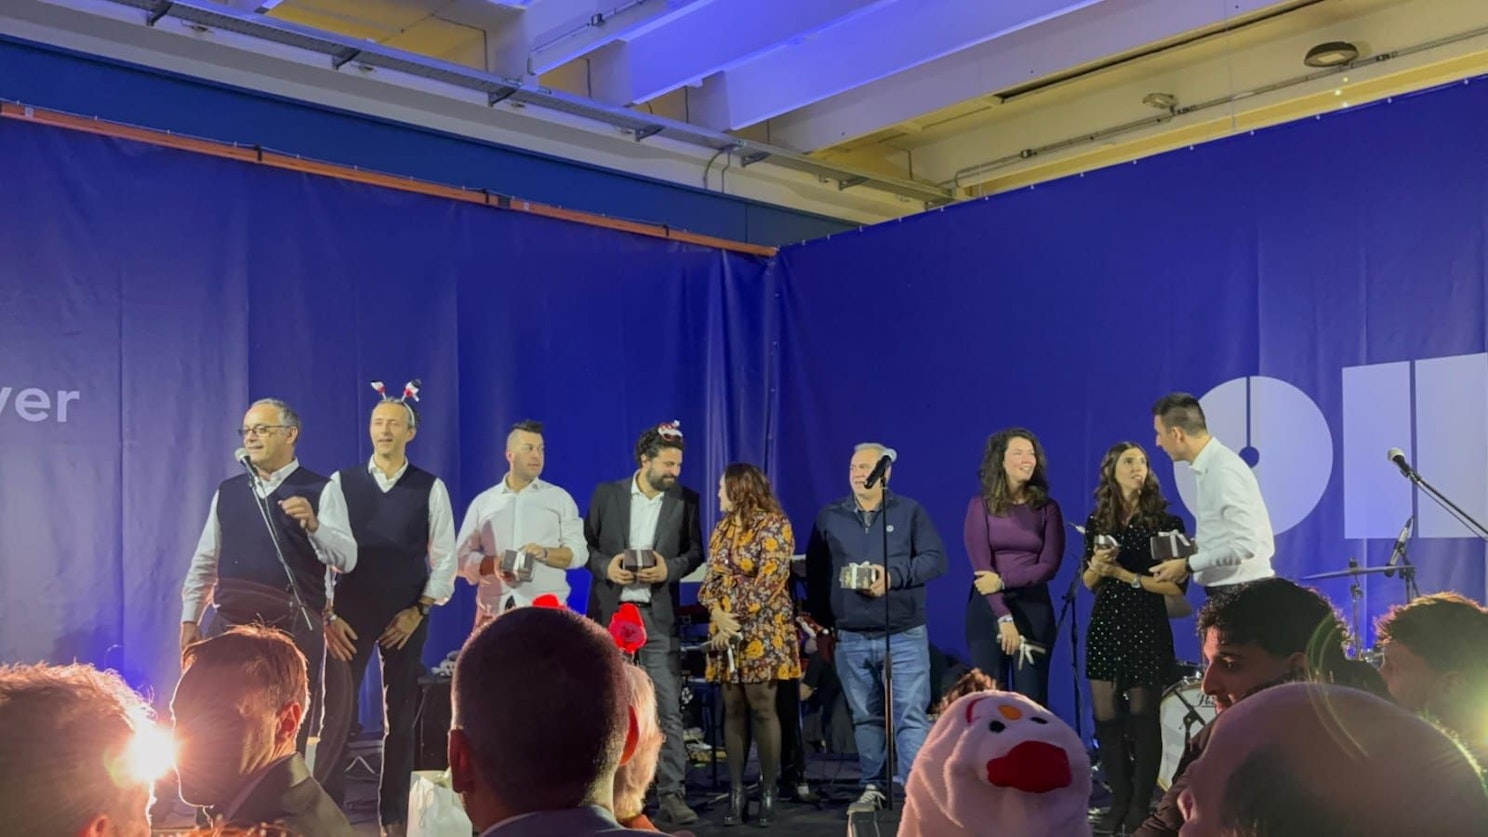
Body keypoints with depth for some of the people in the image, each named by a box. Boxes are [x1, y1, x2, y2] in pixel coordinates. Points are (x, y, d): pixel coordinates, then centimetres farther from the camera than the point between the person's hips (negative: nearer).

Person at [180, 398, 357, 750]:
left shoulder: (321, 491, -3)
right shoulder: (227, 492, 12)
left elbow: (346, 560, -12)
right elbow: (204, 561, 16)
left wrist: (312, 524, -28)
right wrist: (189, 619, 10)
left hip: (293, 628, -4)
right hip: (231, 625, 4)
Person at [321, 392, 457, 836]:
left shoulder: (431, 488, 0)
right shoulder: (341, 483, 1)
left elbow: (445, 559, 1)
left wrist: (418, 610, -7)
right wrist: (325, 615, -6)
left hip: (407, 617, 0)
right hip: (349, 614, 0)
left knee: (401, 718, 8)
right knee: (337, 713, -1)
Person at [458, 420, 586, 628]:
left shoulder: (560, 498, 10)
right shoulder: (482, 502, 13)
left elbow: (578, 552, 4)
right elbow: (463, 556, 10)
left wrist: (545, 553, -14)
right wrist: (491, 564, -10)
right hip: (494, 610, 1)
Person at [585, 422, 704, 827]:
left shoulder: (685, 500, 2)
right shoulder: (606, 494, 2)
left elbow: (695, 552, 7)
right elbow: (585, 544, 7)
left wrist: (670, 568, -11)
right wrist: (605, 565, -12)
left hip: (658, 614, -1)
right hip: (611, 611, 1)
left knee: (668, 708, -6)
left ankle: (671, 794, -1)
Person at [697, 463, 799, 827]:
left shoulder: (774, 525, -5)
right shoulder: (722, 529, 15)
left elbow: (769, 580, -14)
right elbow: (711, 579, 11)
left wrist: (736, 618, -16)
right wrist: (718, 613, -8)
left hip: (761, 631, -6)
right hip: (724, 630, 6)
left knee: (762, 708, -6)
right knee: (733, 709, 5)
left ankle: (768, 791, 3)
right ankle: (735, 792, 8)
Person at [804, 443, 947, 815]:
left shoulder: (909, 512, 3)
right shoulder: (829, 517, 9)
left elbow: (936, 559, -5)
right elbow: (815, 573, 13)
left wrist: (894, 575, -18)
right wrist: (822, 622, 10)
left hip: (904, 636, -3)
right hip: (851, 639, 3)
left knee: (911, 716, -7)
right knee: (865, 718, 11)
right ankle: (873, 787, 21)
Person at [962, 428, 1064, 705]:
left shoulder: (1047, 507, 5)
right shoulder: (981, 505, 0)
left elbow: (1050, 565, -2)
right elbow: (980, 565, -6)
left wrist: (1003, 580, -14)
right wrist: (1004, 617, -14)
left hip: (1034, 609, 1)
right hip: (988, 609, -1)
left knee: (1031, 700, 1)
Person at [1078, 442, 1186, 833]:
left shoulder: (1164, 522, -4)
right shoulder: (1097, 521, 7)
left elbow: (1178, 585, -9)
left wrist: (1126, 575, -15)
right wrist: (1096, 564, -10)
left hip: (1146, 627, -3)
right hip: (1105, 625, 4)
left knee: (1142, 718, 2)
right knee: (1106, 718, 4)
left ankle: (1140, 805, 12)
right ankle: (1119, 802, 16)